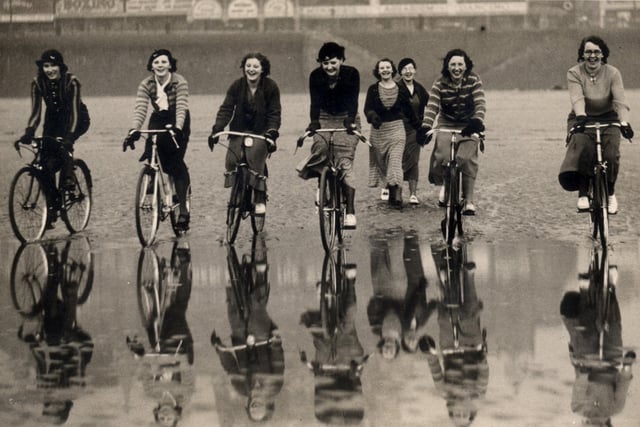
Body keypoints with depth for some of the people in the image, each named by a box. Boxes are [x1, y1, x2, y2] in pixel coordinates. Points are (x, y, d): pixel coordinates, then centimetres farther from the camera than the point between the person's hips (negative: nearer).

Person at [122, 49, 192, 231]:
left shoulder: (180, 82, -18)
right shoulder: (146, 84, -11)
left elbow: (181, 108, -29)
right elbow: (140, 109, -20)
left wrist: (178, 128, -45)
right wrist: (133, 130, -36)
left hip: (178, 122, -3)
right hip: (158, 120, 4)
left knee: (176, 162, -13)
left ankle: (183, 209, -11)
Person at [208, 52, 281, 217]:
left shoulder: (270, 87, -8)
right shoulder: (237, 86, -3)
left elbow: (274, 113, -9)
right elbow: (226, 109, -7)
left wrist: (272, 132, -25)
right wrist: (216, 129, -19)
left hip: (261, 131, -3)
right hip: (240, 130, 3)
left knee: (255, 159, -25)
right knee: (232, 159, -19)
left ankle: (260, 199, -14)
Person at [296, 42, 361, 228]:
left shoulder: (351, 74, -16)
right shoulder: (316, 76, -13)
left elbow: (352, 100, -24)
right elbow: (315, 101, -21)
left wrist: (350, 120, -41)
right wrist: (314, 121, -38)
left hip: (346, 119, -2)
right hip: (325, 118, 2)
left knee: (345, 161, -14)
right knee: (320, 148, -28)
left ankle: (350, 211, -16)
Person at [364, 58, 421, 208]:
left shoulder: (401, 89, 3)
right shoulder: (373, 89, 1)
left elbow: (408, 111, 13)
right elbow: (368, 108, -9)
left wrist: (419, 127, 19)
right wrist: (373, 117, -31)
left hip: (397, 128, -1)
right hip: (378, 130, 1)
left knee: (395, 162, -13)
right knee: (380, 163, 8)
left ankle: (396, 196, -17)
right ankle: (387, 189, 22)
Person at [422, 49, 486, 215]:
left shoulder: (473, 80, -10)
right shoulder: (440, 83, -9)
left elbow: (480, 103, -22)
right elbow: (432, 106, -20)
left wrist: (477, 121, -42)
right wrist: (426, 127, -37)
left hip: (468, 126, -1)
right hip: (446, 125, 1)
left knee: (467, 159, -20)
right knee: (442, 156, -20)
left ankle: (469, 200, -10)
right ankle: (444, 184, 13)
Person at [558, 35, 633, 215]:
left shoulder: (613, 73, -9)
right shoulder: (574, 73, -10)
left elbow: (620, 100, -20)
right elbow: (577, 98, -26)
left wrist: (624, 122, -38)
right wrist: (581, 116, -47)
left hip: (607, 119, 1)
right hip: (582, 119, -1)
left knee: (611, 153, -22)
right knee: (581, 146, -31)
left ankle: (610, 193, 4)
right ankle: (583, 193, -24)